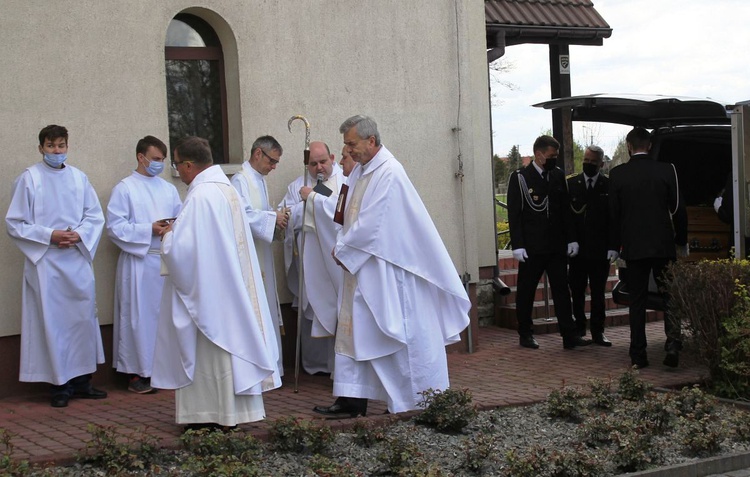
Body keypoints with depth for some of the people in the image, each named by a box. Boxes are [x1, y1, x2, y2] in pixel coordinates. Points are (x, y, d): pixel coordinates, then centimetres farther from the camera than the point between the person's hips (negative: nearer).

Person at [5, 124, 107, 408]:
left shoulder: (78, 177, 9)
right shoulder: (28, 179, -1)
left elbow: (95, 216, 11)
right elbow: (15, 223, -2)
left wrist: (79, 234, -8)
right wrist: (49, 235, -13)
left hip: (78, 259, 3)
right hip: (46, 262, -3)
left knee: (84, 316, 5)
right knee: (52, 320, -2)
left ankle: (82, 380, 15)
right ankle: (60, 384, 6)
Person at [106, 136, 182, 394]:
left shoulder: (169, 189, 15)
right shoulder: (124, 188, 0)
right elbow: (114, 226, -8)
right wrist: (150, 229, -14)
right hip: (138, 262, -4)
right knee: (139, 316, -2)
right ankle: (138, 372, 5)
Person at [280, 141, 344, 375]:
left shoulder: (346, 181, 3)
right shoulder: (297, 186, 13)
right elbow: (286, 217, 0)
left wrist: (313, 198, -8)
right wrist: (323, 203, -8)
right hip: (310, 263, 2)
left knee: (341, 309, -3)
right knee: (313, 309, 3)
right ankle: (315, 363, 13)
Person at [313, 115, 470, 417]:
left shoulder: (388, 173, -17)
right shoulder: (360, 172, 12)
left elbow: (371, 224, -21)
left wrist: (342, 249, -10)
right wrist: (344, 246, 0)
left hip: (386, 267, -9)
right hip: (361, 267, 9)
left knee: (403, 332, 0)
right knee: (355, 329, 8)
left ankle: (422, 399, 12)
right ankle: (352, 400, 13)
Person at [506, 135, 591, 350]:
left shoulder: (558, 175, 9)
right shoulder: (520, 177, -5)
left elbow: (566, 210, 13)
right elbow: (514, 214, -7)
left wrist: (571, 239, 8)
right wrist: (518, 245, -12)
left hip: (557, 245, 4)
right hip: (531, 247, -4)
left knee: (562, 291, 3)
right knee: (526, 292, 5)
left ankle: (570, 336, 3)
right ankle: (525, 334, 17)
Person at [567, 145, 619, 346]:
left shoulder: (609, 186, 1)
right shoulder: (571, 184, 5)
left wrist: (613, 247, -6)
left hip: (600, 250, -1)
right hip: (577, 247, 1)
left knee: (598, 292, 4)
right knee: (577, 292, 6)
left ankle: (598, 331, 10)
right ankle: (579, 328, 16)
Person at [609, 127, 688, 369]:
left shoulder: (617, 174, -3)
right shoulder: (666, 170, -2)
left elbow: (613, 213, 1)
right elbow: (678, 210, 1)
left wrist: (616, 245, 11)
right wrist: (682, 242, 13)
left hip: (633, 247, 0)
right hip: (663, 245, 0)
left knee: (637, 301, 7)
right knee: (670, 297, 8)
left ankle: (638, 355, 6)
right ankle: (673, 344, -10)